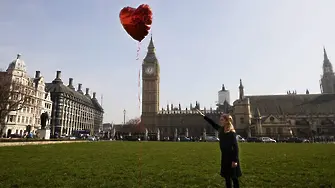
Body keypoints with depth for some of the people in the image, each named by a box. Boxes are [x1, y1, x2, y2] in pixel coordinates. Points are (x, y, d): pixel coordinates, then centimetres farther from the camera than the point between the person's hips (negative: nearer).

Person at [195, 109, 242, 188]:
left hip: (231, 157, -7)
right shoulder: (221, 130, 3)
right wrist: (203, 115, 15)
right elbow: (213, 124, 14)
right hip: (224, 156, 7)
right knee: (226, 177, 15)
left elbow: (235, 147, -19)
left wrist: (235, 160, -23)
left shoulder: (231, 132, -17)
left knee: (234, 177, 4)